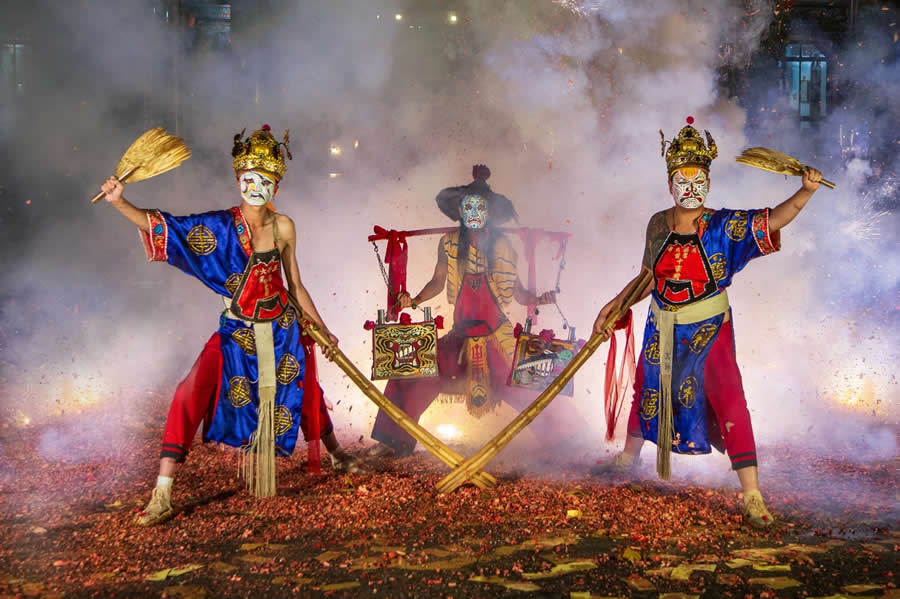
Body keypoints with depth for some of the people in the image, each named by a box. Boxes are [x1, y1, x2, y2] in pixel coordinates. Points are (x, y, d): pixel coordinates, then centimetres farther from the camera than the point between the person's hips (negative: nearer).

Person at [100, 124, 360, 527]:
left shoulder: (283, 227, -5)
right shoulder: (220, 227, -10)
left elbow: (295, 286, 4)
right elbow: (158, 225, -18)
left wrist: (323, 330, 9)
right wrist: (118, 202, -34)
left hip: (283, 331, 2)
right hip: (237, 332, -2)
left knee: (306, 393, 18)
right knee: (191, 396, -17)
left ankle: (336, 454, 49)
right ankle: (162, 496, -11)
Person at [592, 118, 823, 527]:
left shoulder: (723, 226, -10)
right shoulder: (658, 225, 1)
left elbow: (774, 220, -22)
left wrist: (806, 191, -37)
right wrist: (615, 304, 10)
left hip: (709, 329, -4)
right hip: (662, 328, 4)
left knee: (729, 400, -13)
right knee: (647, 389, 21)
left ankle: (752, 495, -7)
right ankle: (628, 459, 47)